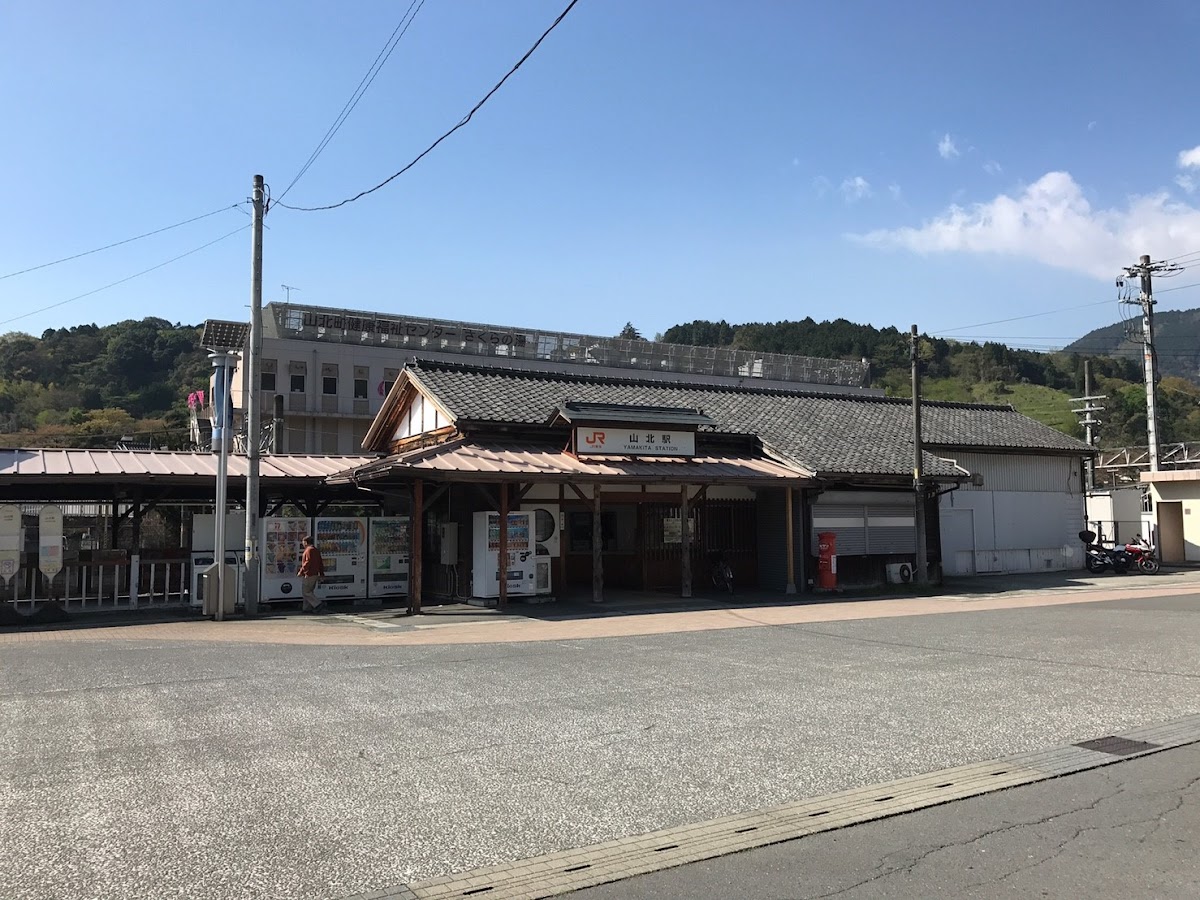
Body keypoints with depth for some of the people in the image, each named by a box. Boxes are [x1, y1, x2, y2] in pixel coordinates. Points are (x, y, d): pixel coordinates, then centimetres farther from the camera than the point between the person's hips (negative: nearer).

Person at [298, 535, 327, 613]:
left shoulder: (308, 550, -13)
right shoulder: (316, 550, 17)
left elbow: (307, 562, -22)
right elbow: (321, 563, 18)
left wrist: (301, 572, -16)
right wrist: (321, 574, 21)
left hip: (308, 575, -10)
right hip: (315, 575, 10)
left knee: (305, 592, -6)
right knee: (309, 592, 14)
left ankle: (318, 604, -15)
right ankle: (307, 608, 15)